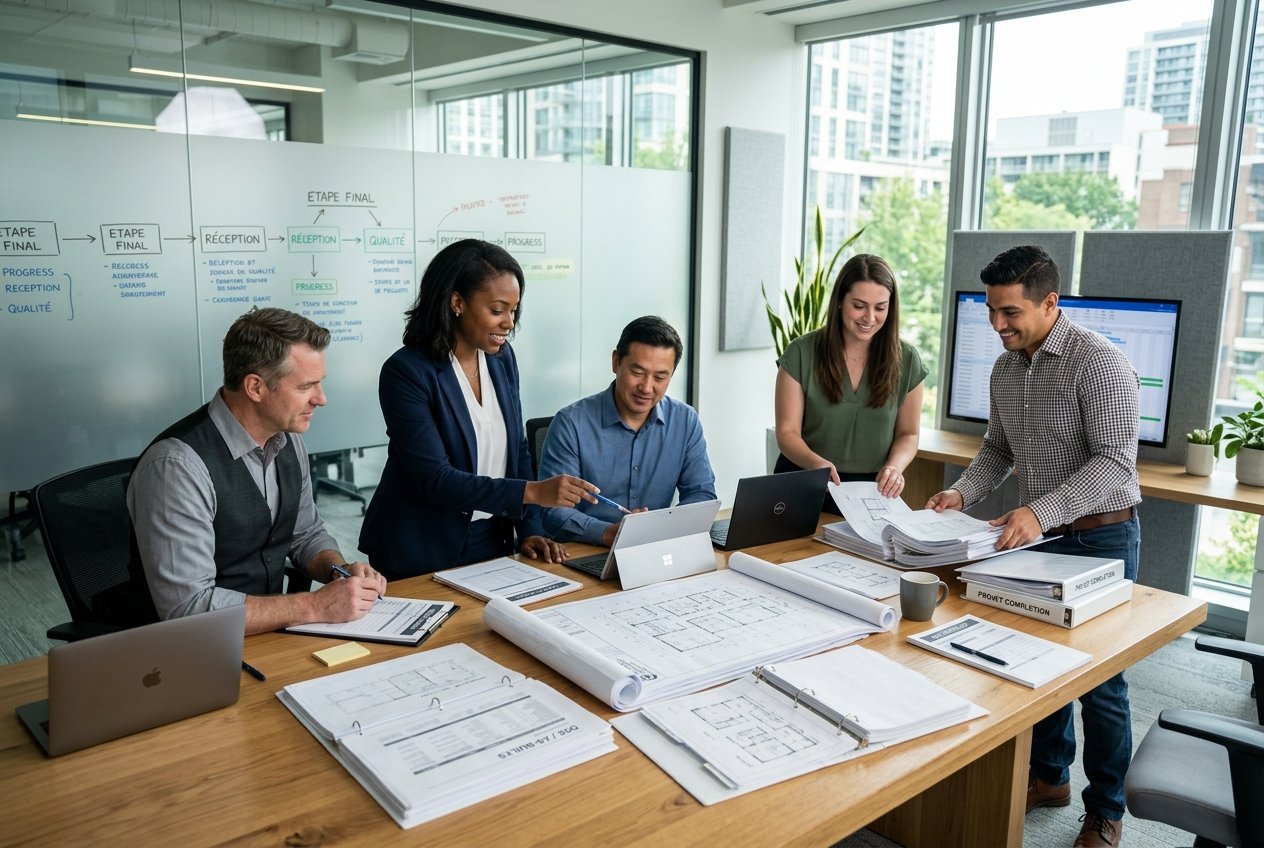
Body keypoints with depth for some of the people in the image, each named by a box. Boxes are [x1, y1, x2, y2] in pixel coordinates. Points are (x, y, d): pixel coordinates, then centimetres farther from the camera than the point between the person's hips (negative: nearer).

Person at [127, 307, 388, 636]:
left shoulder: (288, 441, 1)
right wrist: (316, 606, -23)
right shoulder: (177, 464, -22)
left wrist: (340, 570, -4)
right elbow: (189, 606, -25)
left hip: (270, 630, 7)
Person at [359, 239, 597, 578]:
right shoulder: (406, 371, -19)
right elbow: (436, 479, -24)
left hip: (492, 541, 6)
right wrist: (533, 491, -30)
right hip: (421, 556, -6)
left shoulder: (502, 357, 1)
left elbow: (517, 449, 7)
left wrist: (529, 529, -3)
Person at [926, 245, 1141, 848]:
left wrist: (1044, 511, -34)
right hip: (1038, 534, 6)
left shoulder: (1098, 362, -18)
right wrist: (963, 492, -2)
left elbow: (1114, 460, -24)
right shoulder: (1005, 369, 5)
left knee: (1099, 681, 4)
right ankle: (1049, 775, 35)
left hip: (1100, 537, -6)